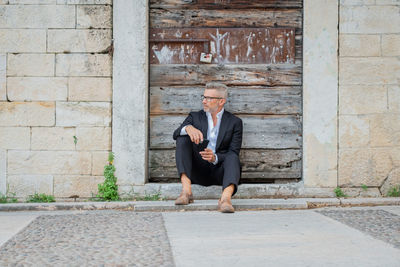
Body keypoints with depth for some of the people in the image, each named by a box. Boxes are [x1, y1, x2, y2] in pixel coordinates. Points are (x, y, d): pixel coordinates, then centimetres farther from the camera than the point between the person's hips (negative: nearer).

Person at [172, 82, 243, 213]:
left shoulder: (235, 122, 7)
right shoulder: (195, 117, 13)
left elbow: (233, 153, -4)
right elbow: (175, 134, -5)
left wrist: (215, 158, -25)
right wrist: (188, 128, -28)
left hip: (219, 172, -2)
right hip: (198, 171, 2)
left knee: (232, 158, -31)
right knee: (183, 138, -18)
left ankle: (225, 198, -57)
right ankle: (186, 190, -33)